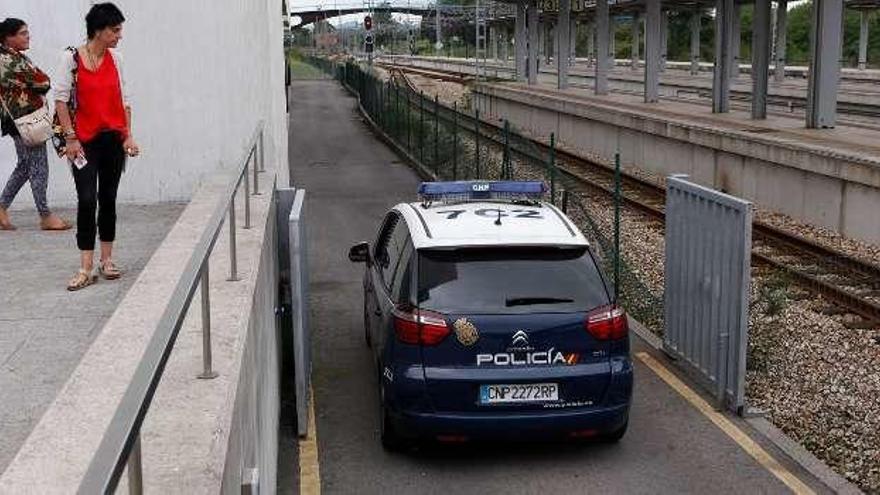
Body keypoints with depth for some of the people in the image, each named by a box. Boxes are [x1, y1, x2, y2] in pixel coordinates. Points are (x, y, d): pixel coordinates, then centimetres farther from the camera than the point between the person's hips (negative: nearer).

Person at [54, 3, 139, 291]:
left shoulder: (116, 59, 5)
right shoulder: (71, 58, -7)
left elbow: (124, 99, 9)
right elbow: (61, 99, -6)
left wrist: (128, 136, 3)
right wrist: (70, 138, -10)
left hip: (114, 139, 4)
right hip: (85, 142, -4)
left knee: (108, 199, 10)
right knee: (87, 200, -9)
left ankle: (106, 261, 20)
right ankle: (86, 269, -4)